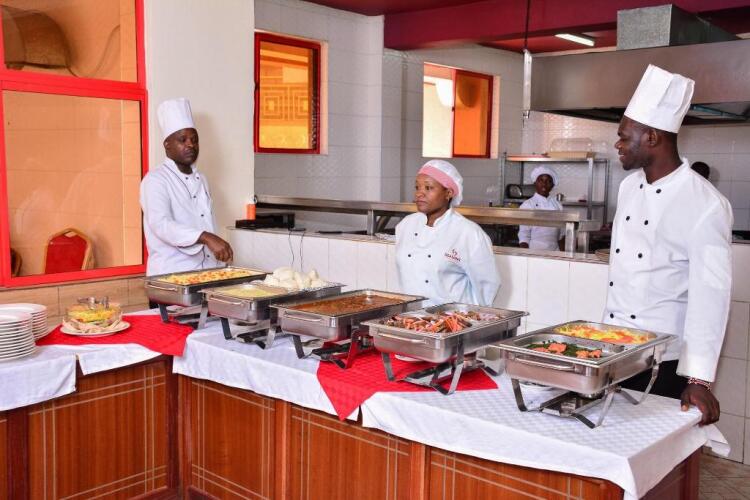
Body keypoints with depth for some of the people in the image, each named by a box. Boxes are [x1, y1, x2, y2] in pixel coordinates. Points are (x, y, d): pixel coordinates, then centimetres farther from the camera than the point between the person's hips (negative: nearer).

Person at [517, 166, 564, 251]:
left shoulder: (557, 205, 7)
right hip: (534, 251, -4)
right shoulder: (527, 205, -5)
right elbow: (524, 235, -7)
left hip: (554, 252, 4)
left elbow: (560, 235, 12)